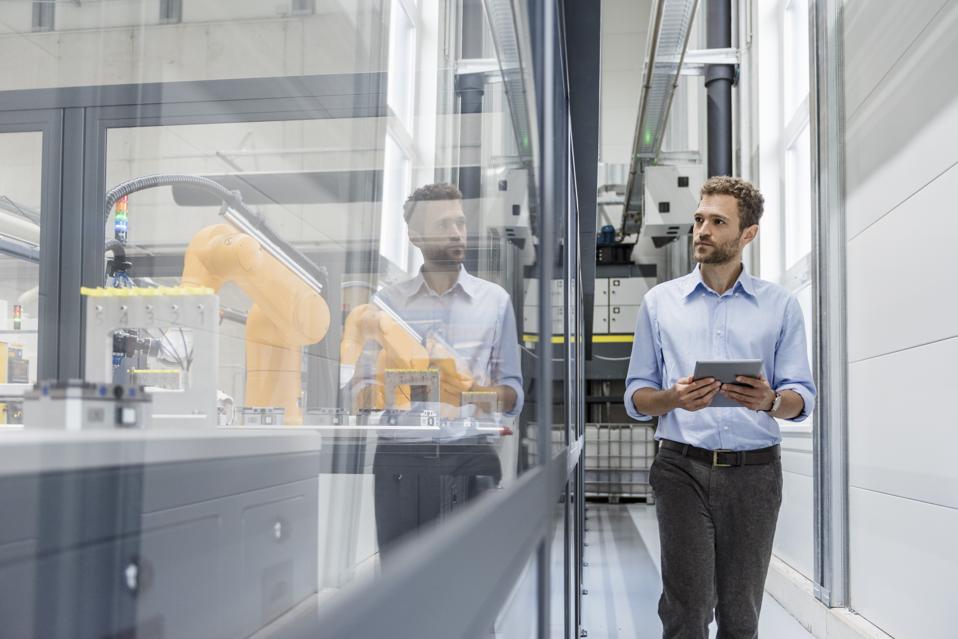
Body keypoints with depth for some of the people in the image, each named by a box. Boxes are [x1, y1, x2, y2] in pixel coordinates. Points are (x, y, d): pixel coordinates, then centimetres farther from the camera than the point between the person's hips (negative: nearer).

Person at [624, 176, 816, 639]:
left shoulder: (780, 306, 7)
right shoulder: (660, 302, 8)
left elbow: (802, 397, 4)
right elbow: (636, 396, 7)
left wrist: (771, 401, -19)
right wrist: (673, 399, -15)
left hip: (754, 471, 1)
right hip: (683, 467, 0)